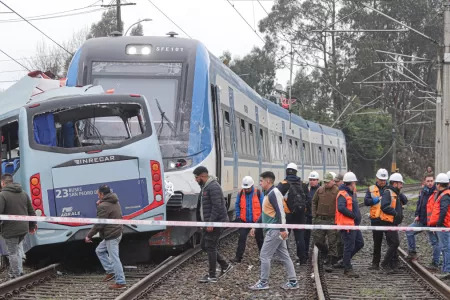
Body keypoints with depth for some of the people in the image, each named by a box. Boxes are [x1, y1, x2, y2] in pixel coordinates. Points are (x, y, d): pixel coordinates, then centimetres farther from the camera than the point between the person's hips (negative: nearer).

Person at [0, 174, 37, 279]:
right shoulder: (24, 194, 11)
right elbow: (31, 212, 15)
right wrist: (32, 225, 25)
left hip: (11, 230, -7)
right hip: (23, 229, 7)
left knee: (12, 253, 3)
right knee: (17, 249, 22)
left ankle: (16, 275, 7)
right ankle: (19, 272, 22)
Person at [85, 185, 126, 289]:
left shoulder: (103, 206, -18)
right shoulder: (114, 202, 12)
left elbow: (99, 224, -20)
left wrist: (89, 236, -12)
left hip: (111, 235, -10)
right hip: (117, 232, 10)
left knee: (114, 258, -5)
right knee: (99, 250, 22)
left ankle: (121, 282, -2)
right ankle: (111, 271, 20)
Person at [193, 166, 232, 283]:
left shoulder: (213, 187, -17)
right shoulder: (204, 187, 16)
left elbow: (217, 206, -24)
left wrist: (211, 223, -25)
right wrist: (202, 221, 19)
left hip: (216, 222, -10)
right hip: (208, 223, 10)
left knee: (210, 247, -6)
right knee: (204, 245, 13)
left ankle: (212, 276, 0)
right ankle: (225, 265, 22)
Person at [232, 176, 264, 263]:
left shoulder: (258, 193, -10)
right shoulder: (240, 193, -3)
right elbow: (237, 205, 7)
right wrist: (238, 216, 0)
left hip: (257, 221, -1)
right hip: (244, 221, 1)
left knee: (260, 239, 12)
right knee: (241, 238, -6)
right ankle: (238, 257, -3)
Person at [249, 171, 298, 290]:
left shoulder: (274, 193, -15)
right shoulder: (268, 194, 16)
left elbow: (280, 212, -22)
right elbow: (265, 213, 24)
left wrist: (283, 230, -26)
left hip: (274, 230, -10)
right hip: (273, 230, 10)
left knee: (265, 255, -4)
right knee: (284, 256, 9)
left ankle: (263, 282, 3)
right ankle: (293, 282, 11)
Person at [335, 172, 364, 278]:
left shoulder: (351, 193, 17)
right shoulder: (343, 194, -15)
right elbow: (341, 208, -28)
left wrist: (357, 216, 10)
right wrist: (353, 215, -23)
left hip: (353, 224, 10)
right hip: (347, 225, -10)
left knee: (360, 243, 15)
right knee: (349, 246, -5)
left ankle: (345, 260, 27)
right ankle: (348, 269, 2)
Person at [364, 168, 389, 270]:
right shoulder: (371, 189, 8)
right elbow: (366, 201, -4)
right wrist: (378, 199, -15)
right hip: (376, 219, 1)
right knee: (377, 242, 7)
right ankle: (375, 263, 13)